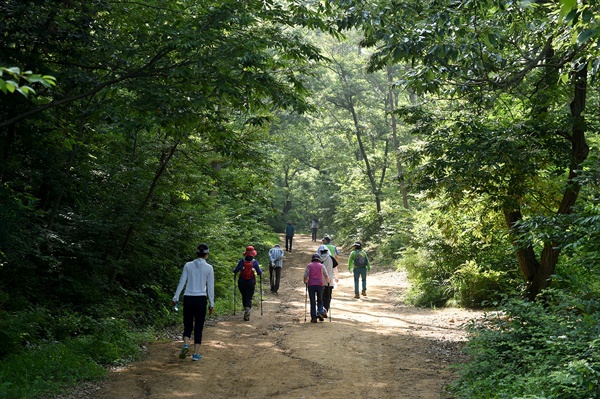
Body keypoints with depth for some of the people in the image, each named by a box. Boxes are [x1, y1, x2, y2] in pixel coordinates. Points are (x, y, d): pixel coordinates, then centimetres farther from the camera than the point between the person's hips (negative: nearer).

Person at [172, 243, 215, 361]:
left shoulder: (188, 265, 2)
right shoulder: (208, 268, -2)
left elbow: (182, 282, 2)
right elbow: (210, 287, 0)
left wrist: (176, 298, 8)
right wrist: (211, 303, 7)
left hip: (188, 298, 2)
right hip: (201, 299, -2)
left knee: (188, 325, 13)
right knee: (198, 327, 7)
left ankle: (186, 344, -11)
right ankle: (196, 353, 7)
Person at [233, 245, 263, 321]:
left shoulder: (242, 261, -10)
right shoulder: (255, 262, -9)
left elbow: (235, 271, -8)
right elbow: (260, 273, -4)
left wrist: (235, 271, 14)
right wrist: (260, 272, 19)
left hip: (241, 283, 1)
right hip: (251, 283, -1)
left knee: (244, 297, 19)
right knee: (249, 298, 1)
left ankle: (246, 310, 29)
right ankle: (247, 311, -21)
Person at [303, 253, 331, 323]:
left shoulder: (309, 266, 9)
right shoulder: (321, 266, 9)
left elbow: (305, 276, 2)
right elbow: (326, 276, 5)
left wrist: (305, 282, 20)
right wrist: (328, 281, 23)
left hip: (311, 285, 0)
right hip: (320, 285, 0)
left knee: (312, 302, 3)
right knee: (320, 300, 14)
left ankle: (313, 317, 0)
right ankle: (320, 313, -5)